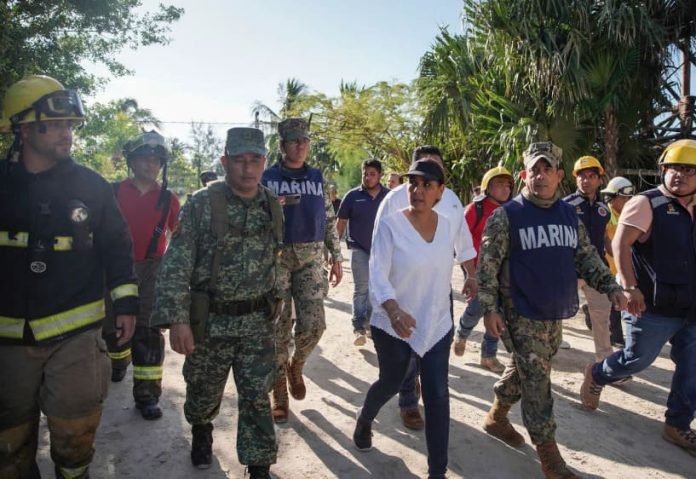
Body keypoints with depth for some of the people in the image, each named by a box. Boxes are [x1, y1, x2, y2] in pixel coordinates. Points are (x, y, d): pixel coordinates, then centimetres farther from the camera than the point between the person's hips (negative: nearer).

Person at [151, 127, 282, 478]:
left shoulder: (272, 206, 1)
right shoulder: (201, 204, -12)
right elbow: (175, 265, -15)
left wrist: (275, 306, 16)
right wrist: (176, 318, -23)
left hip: (258, 321, 2)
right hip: (210, 320, -2)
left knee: (257, 397, 5)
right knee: (204, 391, 18)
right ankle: (201, 432, 50)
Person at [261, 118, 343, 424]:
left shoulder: (317, 178, 10)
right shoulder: (267, 178, 2)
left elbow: (329, 220, 12)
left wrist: (336, 257, 9)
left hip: (311, 260, 2)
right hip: (277, 257, -2)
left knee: (313, 324, -4)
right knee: (279, 327, 1)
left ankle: (296, 366, 27)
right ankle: (280, 393, 16)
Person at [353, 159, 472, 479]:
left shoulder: (449, 227, -2)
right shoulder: (390, 225, -17)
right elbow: (377, 275, -24)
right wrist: (394, 311, -41)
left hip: (437, 324, 3)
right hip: (394, 326, -3)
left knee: (437, 395, 2)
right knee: (390, 384, 17)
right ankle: (364, 420, 51)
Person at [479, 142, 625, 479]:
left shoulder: (569, 215, 7)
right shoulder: (506, 216, -11)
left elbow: (586, 256, 13)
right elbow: (487, 264, -13)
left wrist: (611, 287, 1)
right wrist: (489, 307, -18)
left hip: (555, 314, 6)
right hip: (522, 315, -6)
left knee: (525, 372, 19)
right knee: (536, 382, -1)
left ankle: (496, 417, 40)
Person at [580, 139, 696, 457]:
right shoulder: (646, 203, -11)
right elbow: (621, 245, -19)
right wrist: (630, 287, -26)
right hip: (653, 305, -7)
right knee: (637, 360, 4)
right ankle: (596, 375, 33)